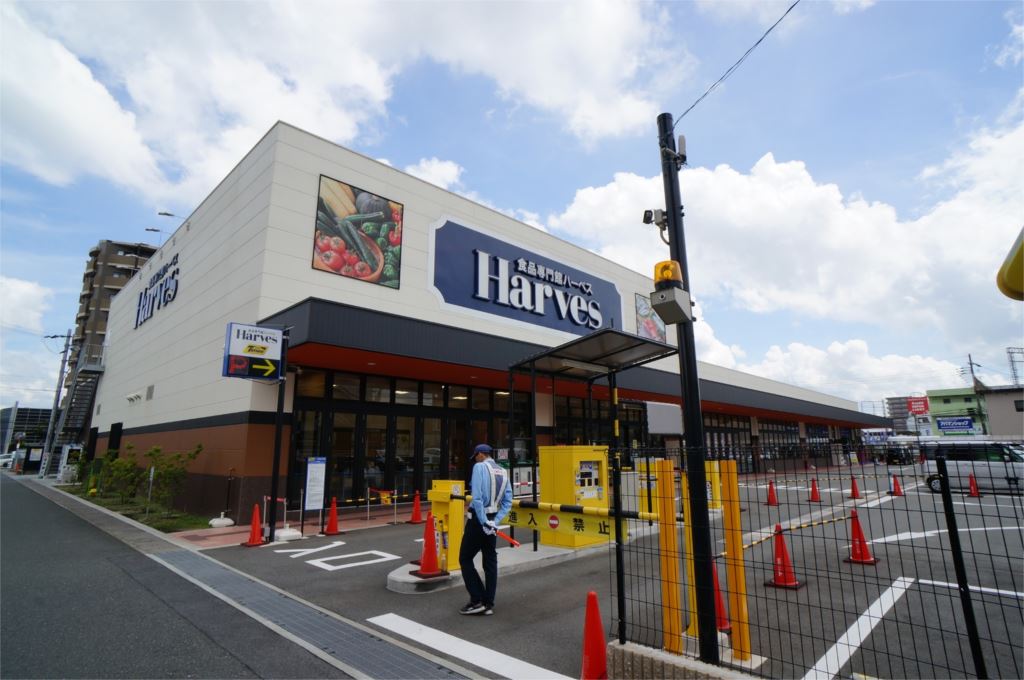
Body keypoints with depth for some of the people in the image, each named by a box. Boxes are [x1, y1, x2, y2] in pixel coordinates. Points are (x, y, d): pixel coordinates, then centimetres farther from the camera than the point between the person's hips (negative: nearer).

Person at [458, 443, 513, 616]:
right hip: (492, 520, 7)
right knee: (490, 561, 12)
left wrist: (484, 521, -17)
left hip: (478, 519, -7)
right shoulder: (503, 471, 9)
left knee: (465, 559, 6)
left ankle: (477, 601, 5)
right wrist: (495, 521, 2)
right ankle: (488, 604, 17)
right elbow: (507, 502, 6)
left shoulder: (480, 467, -10)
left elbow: (477, 497, -20)